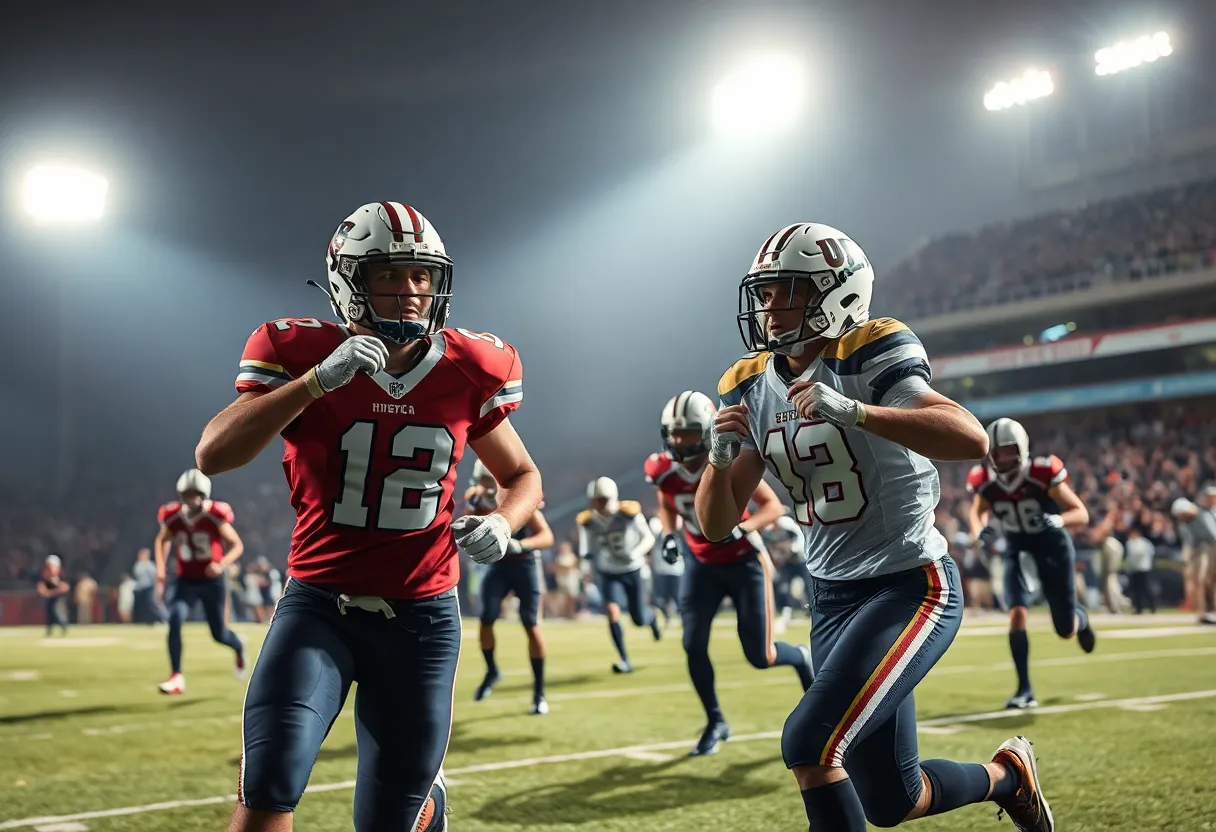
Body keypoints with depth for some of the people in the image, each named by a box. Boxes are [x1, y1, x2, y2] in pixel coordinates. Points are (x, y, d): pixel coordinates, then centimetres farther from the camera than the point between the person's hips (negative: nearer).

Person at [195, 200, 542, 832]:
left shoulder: (468, 371, -2)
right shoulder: (304, 355, -8)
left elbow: (522, 476, 13)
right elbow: (212, 456, -20)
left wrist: (502, 524, -10)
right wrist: (318, 381, -28)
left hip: (421, 614, 2)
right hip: (320, 604, -1)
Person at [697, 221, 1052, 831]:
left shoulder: (868, 357, -15)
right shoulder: (752, 387, 3)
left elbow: (973, 440, -31)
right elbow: (716, 524, 3)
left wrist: (851, 411, -40)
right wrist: (721, 457, -17)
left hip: (912, 587, -7)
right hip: (832, 599, 7)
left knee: (809, 743, -22)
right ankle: (1007, 775, 41)